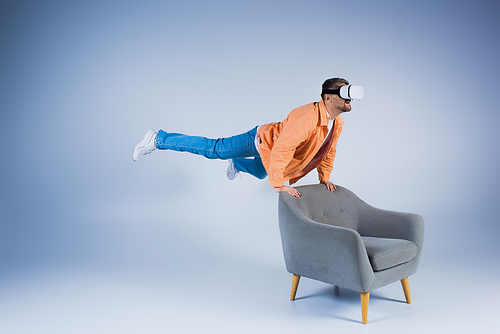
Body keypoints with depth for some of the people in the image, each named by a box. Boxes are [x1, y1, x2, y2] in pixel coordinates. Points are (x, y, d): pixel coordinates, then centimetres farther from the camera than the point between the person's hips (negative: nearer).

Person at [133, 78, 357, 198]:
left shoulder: (337, 123, -8)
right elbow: (281, 150, -42)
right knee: (214, 149, -2)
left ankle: (236, 164, 68)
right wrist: (277, 184, -38)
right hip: (262, 141, -8)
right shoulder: (307, 118, -38)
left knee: (260, 172, 35)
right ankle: (158, 140, 9)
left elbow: (328, 150, 10)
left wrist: (324, 177, 5)